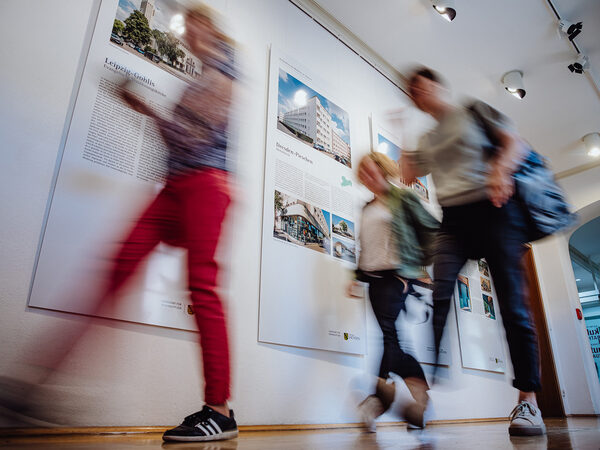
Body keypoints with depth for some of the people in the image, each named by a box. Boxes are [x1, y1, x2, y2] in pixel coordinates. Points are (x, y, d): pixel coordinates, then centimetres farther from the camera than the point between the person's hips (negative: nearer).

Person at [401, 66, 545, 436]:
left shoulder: (475, 112, 15)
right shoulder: (429, 140, 26)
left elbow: (516, 144, 6)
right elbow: (407, 174, 19)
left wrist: (500, 169, -15)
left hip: (494, 209, -3)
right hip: (454, 219, 3)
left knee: (512, 303, -7)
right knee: (437, 297, -19)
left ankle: (529, 402, 2)